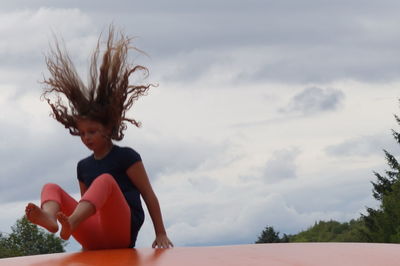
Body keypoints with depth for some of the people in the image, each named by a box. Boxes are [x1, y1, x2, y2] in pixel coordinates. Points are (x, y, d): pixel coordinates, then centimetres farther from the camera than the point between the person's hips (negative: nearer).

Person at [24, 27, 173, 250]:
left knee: (105, 180, -31)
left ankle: (70, 223, -60)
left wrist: (161, 234, -3)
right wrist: (87, 245, 18)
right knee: (51, 187, -8)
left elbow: (148, 195, 3)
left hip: (122, 233, -6)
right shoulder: (83, 166, 23)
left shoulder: (126, 157, 5)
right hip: (94, 239, 6)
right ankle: (49, 220, -47)